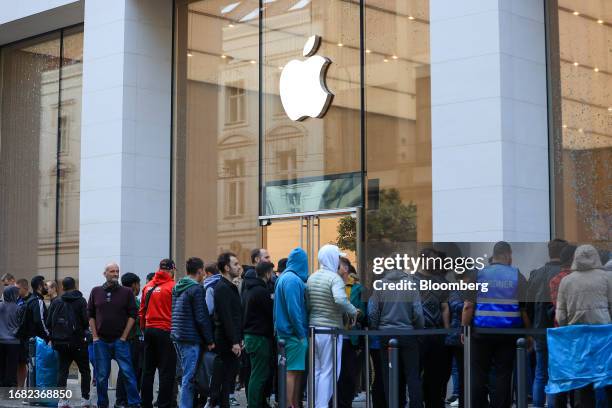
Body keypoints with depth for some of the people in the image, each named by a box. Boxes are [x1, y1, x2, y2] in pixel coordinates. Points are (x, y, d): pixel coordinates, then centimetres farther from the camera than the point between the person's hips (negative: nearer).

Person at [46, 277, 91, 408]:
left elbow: (49, 322, 3)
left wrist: (53, 336, 18)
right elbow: (86, 320, -12)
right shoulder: (80, 300, -6)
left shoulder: (56, 301, 4)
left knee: (62, 370, 8)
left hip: (60, 342, 3)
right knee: (85, 371, 7)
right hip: (77, 341, -3)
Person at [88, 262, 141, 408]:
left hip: (120, 340, -2)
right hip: (101, 341, 2)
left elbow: (132, 315, 0)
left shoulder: (127, 292, 2)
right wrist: (95, 336, 2)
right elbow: (90, 315, 10)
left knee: (127, 373, -6)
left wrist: (124, 336, -5)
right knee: (101, 375, 6)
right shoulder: (96, 292, 9)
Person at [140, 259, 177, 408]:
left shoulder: (148, 286, 6)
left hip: (149, 330, 6)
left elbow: (142, 310, 12)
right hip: (166, 331, -6)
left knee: (148, 369, 13)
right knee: (166, 372, -1)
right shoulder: (173, 287, -10)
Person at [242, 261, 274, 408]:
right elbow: (273, 314, -14)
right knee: (259, 375, -6)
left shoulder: (248, 289, 14)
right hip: (260, 337, -10)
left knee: (257, 375, 15)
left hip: (249, 334, 10)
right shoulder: (262, 291, -17)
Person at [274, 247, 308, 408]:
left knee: (297, 371, 13)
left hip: (286, 331, 10)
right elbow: (293, 309, -20)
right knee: (292, 371, -7)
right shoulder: (293, 280, -15)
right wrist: (301, 333, -16)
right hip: (294, 334, -10)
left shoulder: (284, 278, 16)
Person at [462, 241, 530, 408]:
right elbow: (525, 308, -1)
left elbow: (468, 306, -5)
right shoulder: (517, 276, 2)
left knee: (479, 374, 7)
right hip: (508, 332, 0)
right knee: (503, 374, 4)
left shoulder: (478, 274, 2)